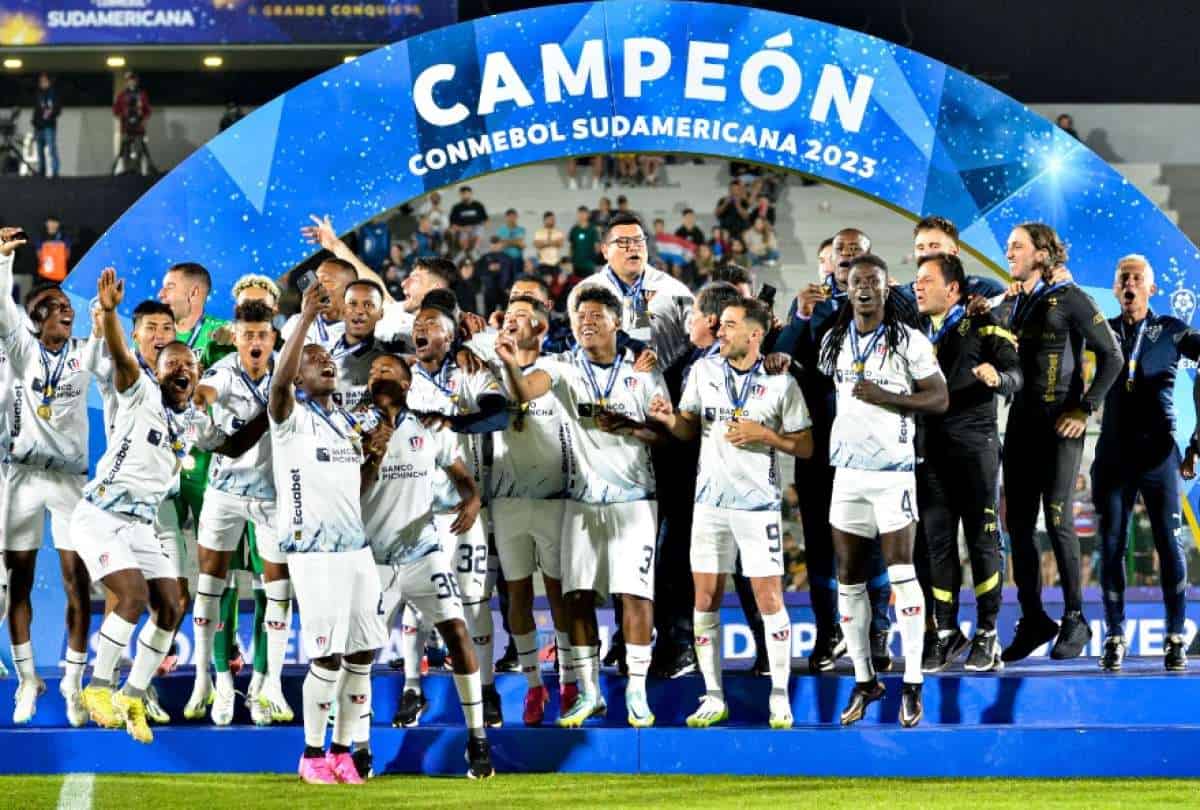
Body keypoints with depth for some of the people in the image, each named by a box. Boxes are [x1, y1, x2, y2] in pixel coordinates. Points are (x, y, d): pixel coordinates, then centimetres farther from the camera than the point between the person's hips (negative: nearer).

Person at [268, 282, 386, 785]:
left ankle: (343, 750, 13)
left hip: (357, 548, 7)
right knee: (328, 654, -10)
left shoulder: (348, 422, 18)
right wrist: (306, 319, -32)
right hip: (313, 551, -7)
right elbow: (280, 381, -24)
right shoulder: (290, 417, -3)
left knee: (363, 652, 4)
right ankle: (312, 754, 3)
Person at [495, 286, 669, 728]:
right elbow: (525, 391, -19)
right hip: (582, 501, 2)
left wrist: (628, 426, -16)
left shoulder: (643, 372, 1)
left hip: (633, 500, -2)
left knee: (635, 593, -6)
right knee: (578, 596, 1)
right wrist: (511, 363, -40)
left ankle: (636, 692, 1)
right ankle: (589, 692, 10)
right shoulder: (565, 368, 1)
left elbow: (667, 433, 2)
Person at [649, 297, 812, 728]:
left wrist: (764, 435, -15)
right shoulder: (703, 371, 6)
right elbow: (689, 429, 13)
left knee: (769, 600, -3)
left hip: (758, 503, -3)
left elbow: (805, 446, 0)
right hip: (711, 499, 3)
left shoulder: (781, 383, -4)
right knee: (705, 599, 3)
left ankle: (780, 697, 6)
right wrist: (668, 418, -8)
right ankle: (713, 698, 11)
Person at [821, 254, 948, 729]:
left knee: (901, 572, -9)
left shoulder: (909, 341, -4)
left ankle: (912, 684, -6)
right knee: (849, 578, 5)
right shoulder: (833, 341, 10)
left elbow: (940, 398, -6)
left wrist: (886, 397, -16)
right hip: (847, 470, 5)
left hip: (893, 470, -5)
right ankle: (863, 680, 14)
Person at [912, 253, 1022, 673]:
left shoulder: (982, 324, -2)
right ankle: (946, 633, 11)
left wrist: (996, 377, -31)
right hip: (930, 448, 5)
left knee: (982, 539, -1)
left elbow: (1015, 375, -12)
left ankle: (987, 634, 4)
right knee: (937, 542, 5)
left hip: (974, 447, -5)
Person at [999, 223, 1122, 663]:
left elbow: (1111, 356, -8)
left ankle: (1075, 621, 1)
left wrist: (1085, 409, -12)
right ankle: (1033, 620, 11)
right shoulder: (1014, 303, 13)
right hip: (1021, 421, 7)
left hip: (1060, 424, -7)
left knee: (1057, 519, -8)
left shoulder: (1070, 300, -7)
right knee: (1018, 523, 4)